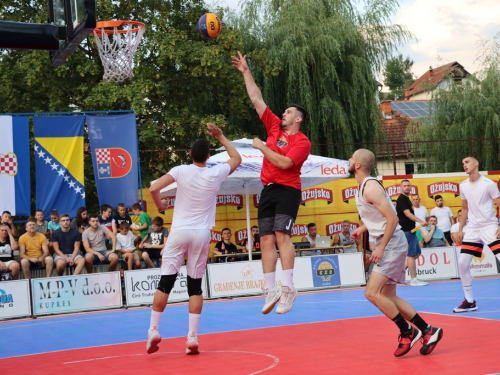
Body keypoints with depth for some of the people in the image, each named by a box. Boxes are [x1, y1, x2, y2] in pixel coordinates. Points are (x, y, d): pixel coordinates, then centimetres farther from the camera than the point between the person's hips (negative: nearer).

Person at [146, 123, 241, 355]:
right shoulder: (216, 173, 0)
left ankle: (154, 330, -2)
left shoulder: (181, 171, -5)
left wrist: (160, 205, 6)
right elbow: (236, 158, 20)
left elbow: (154, 188, -14)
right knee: (195, 285, 5)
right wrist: (220, 136, 24)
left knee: (166, 281, 3)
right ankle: (192, 337, 0)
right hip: (201, 234, 1)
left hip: (179, 231, -1)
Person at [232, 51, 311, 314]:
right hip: (268, 189, 6)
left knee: (282, 235, -19)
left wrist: (261, 147, -9)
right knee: (266, 239, 0)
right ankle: (271, 290, 2)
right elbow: (257, 100, 16)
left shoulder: (302, 142, -4)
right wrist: (246, 72, 16)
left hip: (288, 190, -6)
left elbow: (283, 163, -18)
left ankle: (288, 288, -21)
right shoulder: (275, 126, 14)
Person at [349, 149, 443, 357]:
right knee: (388, 297, 11)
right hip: (386, 244, 10)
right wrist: (362, 229, 16)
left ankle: (408, 332, -6)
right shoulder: (363, 186, 12)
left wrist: (381, 248, -22)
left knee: (372, 293, -16)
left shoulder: (370, 187, -18)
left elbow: (392, 218, -23)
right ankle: (427, 331, 15)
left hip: (392, 243, -10)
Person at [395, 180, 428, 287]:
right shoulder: (402, 199, -14)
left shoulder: (406, 199, 16)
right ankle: (414, 280, -5)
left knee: (417, 253, 13)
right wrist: (420, 221, -36)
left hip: (410, 230, 10)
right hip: (407, 230, -10)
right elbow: (407, 213, -25)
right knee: (412, 254, -8)